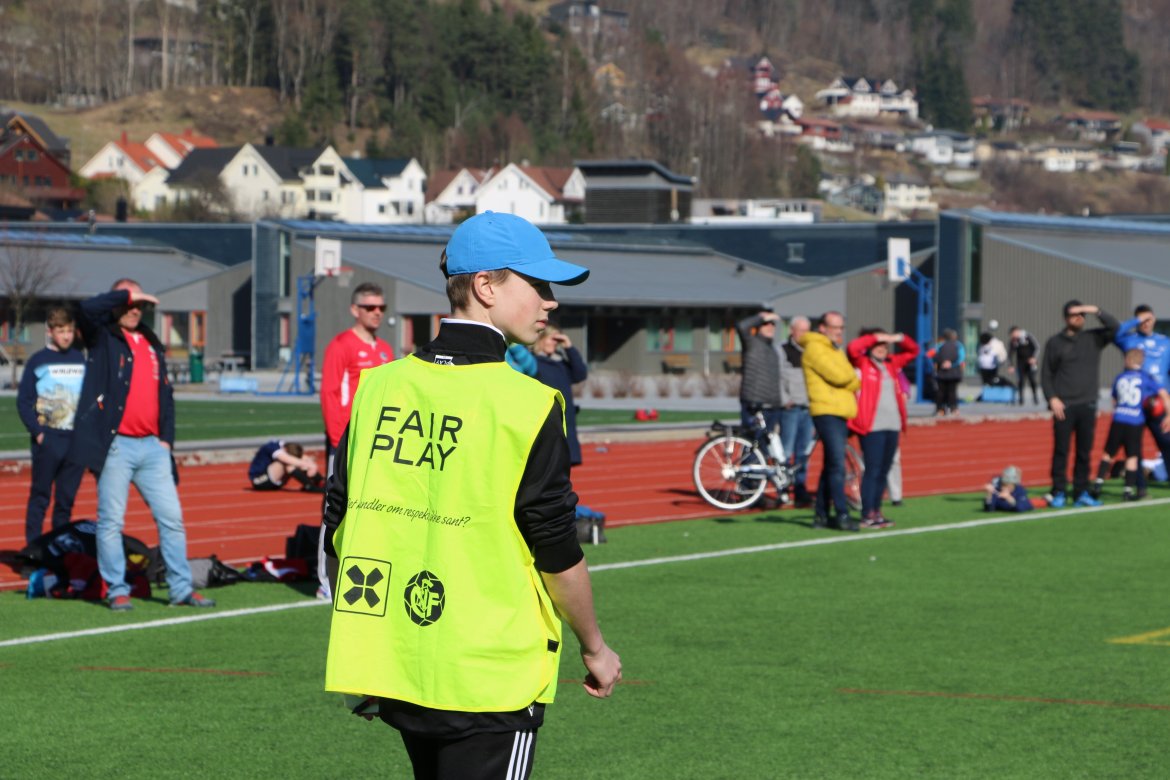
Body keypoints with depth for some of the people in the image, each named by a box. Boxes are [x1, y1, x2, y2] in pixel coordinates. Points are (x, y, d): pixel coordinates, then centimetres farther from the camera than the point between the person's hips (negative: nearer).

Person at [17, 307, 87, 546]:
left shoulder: (81, 360, 12)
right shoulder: (38, 361, 1)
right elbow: (23, 402, -1)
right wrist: (37, 432, -10)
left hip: (77, 439, 3)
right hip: (48, 440, -3)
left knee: (67, 499, 6)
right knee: (40, 496, -2)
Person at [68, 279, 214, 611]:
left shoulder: (153, 346, 18)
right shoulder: (103, 339, 2)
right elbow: (88, 309, -20)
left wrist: (166, 438, 10)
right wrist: (127, 295, -10)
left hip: (152, 447, 5)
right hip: (115, 446, -5)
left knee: (172, 518, 3)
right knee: (111, 521, -3)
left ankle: (182, 589, 8)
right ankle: (117, 591, 4)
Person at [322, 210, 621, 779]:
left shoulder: (380, 386, 4)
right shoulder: (526, 405, -13)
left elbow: (338, 531, 9)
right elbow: (557, 553, -9)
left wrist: (369, 635, 21)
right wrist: (594, 648, 5)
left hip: (396, 667, 6)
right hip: (492, 675, -6)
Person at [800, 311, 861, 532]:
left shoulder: (834, 350, 25)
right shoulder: (815, 348, -7)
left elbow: (845, 376, 20)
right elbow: (837, 375, -16)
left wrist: (850, 381, -2)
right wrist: (855, 381, 1)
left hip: (840, 413, 10)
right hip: (827, 412, -10)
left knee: (831, 466, 10)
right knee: (837, 465, -15)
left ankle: (822, 515, 13)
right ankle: (841, 515, -18)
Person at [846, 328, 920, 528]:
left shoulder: (891, 364, 17)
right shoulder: (862, 363, 0)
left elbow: (913, 351, 27)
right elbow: (852, 348, -20)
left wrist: (899, 338, 9)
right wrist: (874, 338, -11)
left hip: (892, 425, 7)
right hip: (872, 426, -7)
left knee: (884, 471, 9)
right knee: (872, 470, -9)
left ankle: (876, 511, 16)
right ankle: (867, 514, -7)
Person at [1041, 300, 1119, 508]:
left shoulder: (1093, 339, 10)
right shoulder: (1055, 343, 5)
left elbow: (1114, 327, -4)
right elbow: (1046, 374, 4)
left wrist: (1097, 311, -14)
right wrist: (1052, 399, -8)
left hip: (1087, 405, 2)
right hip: (1064, 406, -2)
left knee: (1084, 451, 5)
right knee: (1061, 450, -3)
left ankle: (1082, 492, 11)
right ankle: (1058, 493, 1)